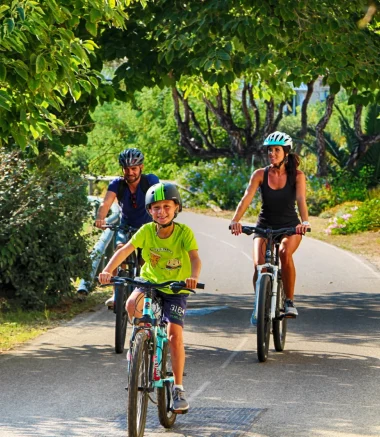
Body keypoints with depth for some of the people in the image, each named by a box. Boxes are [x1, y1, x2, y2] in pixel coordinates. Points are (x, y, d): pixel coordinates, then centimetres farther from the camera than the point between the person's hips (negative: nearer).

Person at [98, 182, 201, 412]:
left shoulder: (184, 232, -18)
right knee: (132, 304, -31)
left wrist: (194, 277, -52)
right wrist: (108, 270, -37)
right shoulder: (147, 231, -13)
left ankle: (179, 389, -5)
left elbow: (195, 257, -31)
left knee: (175, 334, -16)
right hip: (150, 281, 2)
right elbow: (125, 250, -20)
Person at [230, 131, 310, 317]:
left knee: (285, 253, -34)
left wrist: (305, 222, -42)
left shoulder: (297, 175, -8)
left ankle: (289, 301, -19)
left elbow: (301, 200, -22)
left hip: (289, 227, -1)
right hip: (264, 227, 1)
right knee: (259, 265, -23)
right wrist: (235, 221, -36)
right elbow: (246, 198, -18)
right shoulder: (260, 174, -6)